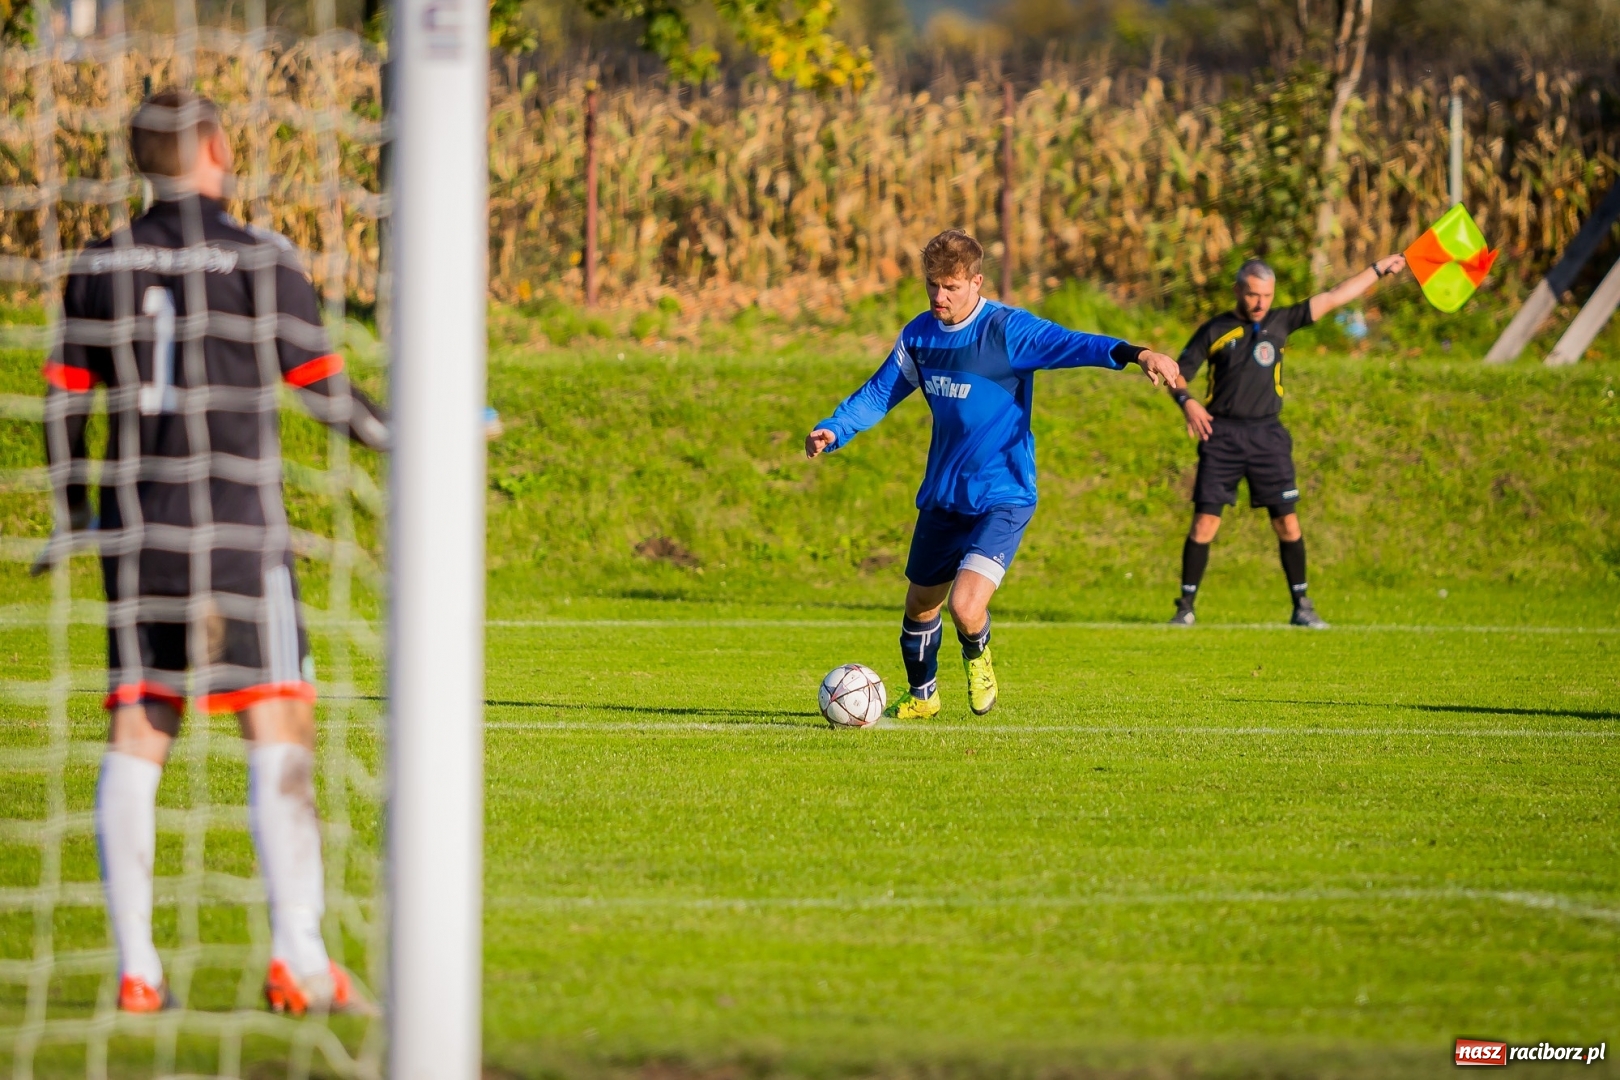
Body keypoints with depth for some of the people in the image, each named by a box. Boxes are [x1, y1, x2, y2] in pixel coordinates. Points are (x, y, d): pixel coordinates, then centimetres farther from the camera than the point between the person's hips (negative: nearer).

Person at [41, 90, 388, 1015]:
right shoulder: (261, 260, -4)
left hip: (135, 537, 4)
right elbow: (326, 391, -3)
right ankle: (297, 955, -10)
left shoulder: (99, 269, 8)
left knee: (136, 738, 6)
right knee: (279, 731, -2)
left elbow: (63, 407, 10)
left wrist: (76, 516, 22)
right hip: (237, 536, -4)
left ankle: (136, 968, 1)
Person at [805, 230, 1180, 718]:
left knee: (966, 607, -21)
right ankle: (921, 695, 42)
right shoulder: (919, 335, 3)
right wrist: (831, 431, -1)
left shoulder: (1007, 330, -16)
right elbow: (879, 393, 14)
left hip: (1002, 498, -6)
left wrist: (1134, 354, -48)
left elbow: (1071, 345, -31)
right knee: (920, 605, 16)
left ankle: (978, 657, 15)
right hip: (942, 495, 6)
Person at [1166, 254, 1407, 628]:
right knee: (1205, 521, -7)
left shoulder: (1280, 322, 10)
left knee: (1287, 521, -1)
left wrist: (1379, 269, 16)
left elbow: (1333, 297, 14)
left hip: (1267, 433, 2)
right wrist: (1186, 402, -15)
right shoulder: (1215, 330, 4)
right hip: (1221, 434, -2)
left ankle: (1302, 607, 9)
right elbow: (1177, 373, 5)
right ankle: (1185, 607, 1)